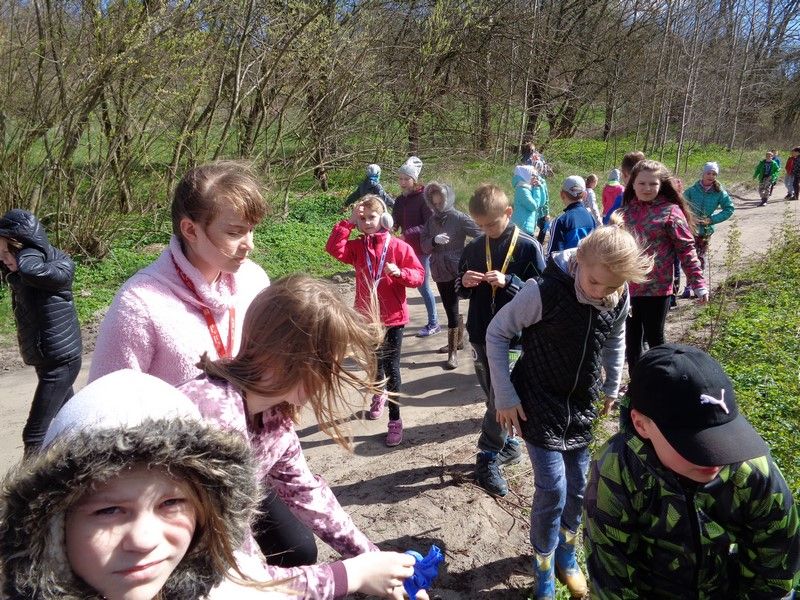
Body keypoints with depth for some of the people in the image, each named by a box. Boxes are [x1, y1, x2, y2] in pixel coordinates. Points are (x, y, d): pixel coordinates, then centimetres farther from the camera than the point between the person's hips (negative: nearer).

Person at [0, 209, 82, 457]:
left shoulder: (58, 266, -23)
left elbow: (30, 269, -41)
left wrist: (30, 247, -23)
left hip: (60, 361, -9)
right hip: (48, 359, 9)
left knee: (35, 435, -6)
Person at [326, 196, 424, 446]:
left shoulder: (399, 246, -9)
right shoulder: (357, 247, 0)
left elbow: (419, 275, -10)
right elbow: (334, 248, -18)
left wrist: (400, 272, -29)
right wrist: (348, 222, -20)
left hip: (393, 316, -3)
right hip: (367, 315, 4)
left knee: (391, 367, 0)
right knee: (374, 362, 21)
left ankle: (395, 420, 9)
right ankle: (379, 394, 50)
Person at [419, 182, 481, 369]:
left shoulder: (459, 218, -9)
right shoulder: (432, 220, 7)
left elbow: (480, 235, -15)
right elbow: (424, 245, 2)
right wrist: (434, 240, -18)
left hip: (455, 271, -6)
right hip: (440, 272, 6)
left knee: (452, 311, -5)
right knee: (451, 309, 17)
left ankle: (453, 352, 3)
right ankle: (459, 340, 35)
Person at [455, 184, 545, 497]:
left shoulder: (528, 247, -9)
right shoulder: (473, 248, 5)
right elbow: (459, 289, 13)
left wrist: (508, 282, -23)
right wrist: (464, 283, -11)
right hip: (480, 335, 5)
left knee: (502, 399, -2)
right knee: (494, 398, 15)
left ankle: (488, 458, 12)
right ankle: (509, 445, 32)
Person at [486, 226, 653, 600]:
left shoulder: (619, 300, -10)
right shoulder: (545, 291, -27)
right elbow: (496, 334, -16)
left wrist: (611, 389, 17)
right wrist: (505, 397, -14)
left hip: (583, 406, 5)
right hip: (539, 405, -5)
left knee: (578, 487, 12)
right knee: (552, 490, -6)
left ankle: (566, 553, 38)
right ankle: (544, 569, 19)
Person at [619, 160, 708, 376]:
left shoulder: (670, 211, -8)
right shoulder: (626, 210, 6)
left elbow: (686, 249, -9)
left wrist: (698, 283, -15)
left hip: (656, 288, -5)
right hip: (627, 287, 5)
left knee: (654, 339, 7)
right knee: (632, 339, 13)